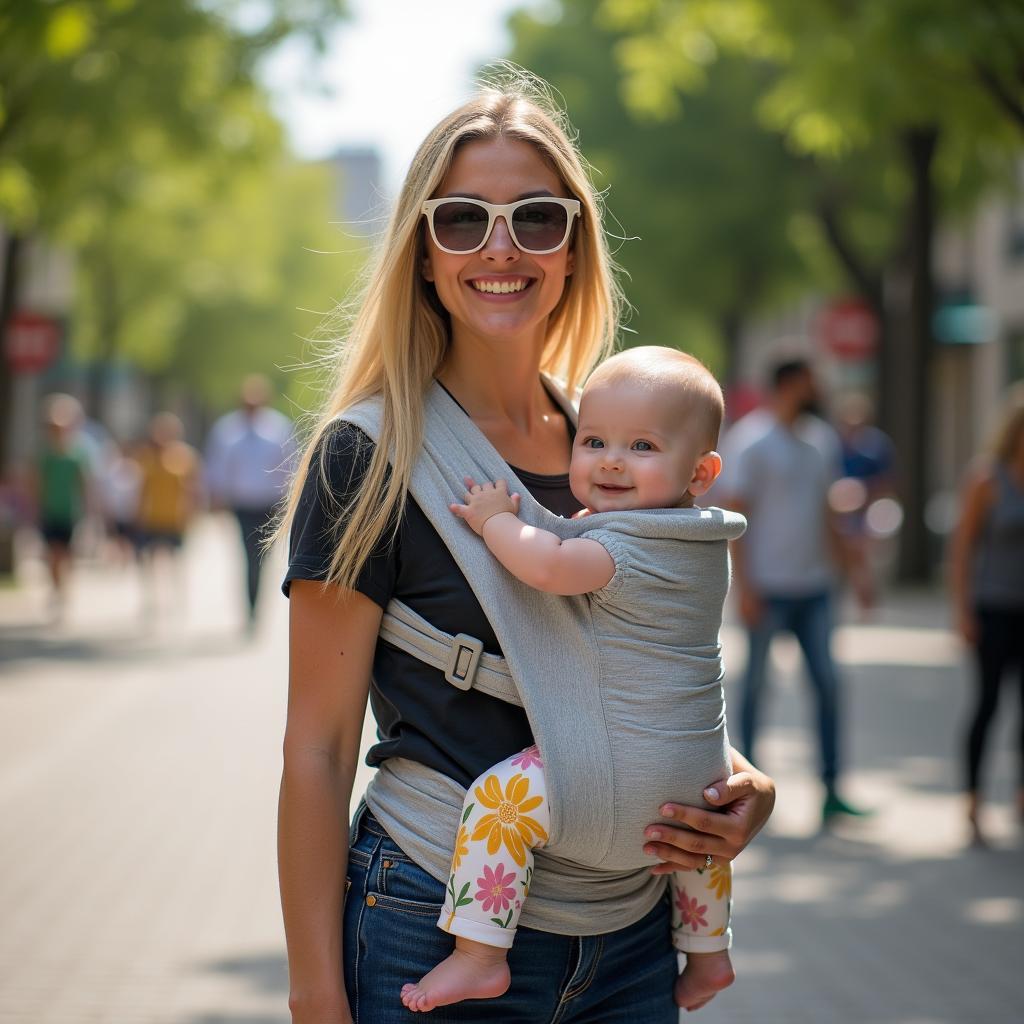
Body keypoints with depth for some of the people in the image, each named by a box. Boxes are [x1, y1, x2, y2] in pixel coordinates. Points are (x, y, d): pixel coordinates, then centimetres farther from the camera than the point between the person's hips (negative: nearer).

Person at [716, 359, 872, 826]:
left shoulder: (821, 440, 12)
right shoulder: (749, 441, -9)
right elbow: (732, 515, -11)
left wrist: (852, 566, 16)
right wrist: (744, 586, -16)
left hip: (814, 585, 6)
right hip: (768, 588, -6)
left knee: (827, 683, 1)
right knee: (756, 681, 4)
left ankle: (831, 791, 4)